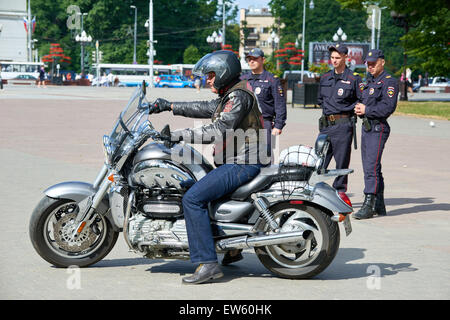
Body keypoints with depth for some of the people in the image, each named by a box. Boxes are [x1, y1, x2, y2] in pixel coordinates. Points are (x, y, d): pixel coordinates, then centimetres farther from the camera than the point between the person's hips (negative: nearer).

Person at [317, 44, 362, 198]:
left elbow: (362, 100, -1)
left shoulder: (354, 78, -2)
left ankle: (340, 190, 8)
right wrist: (326, 108, 15)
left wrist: (349, 109, -7)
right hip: (325, 124, 5)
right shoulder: (325, 78, 14)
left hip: (343, 124, -5)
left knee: (342, 159, -1)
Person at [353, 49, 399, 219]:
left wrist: (366, 110, -13)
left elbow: (389, 107, -18)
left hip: (378, 129, -9)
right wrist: (359, 108, 2)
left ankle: (369, 205, -14)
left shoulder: (389, 82, -7)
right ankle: (379, 205, 19)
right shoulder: (370, 82, 21)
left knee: (371, 167, -14)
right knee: (370, 168, 11)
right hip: (366, 128, 9)